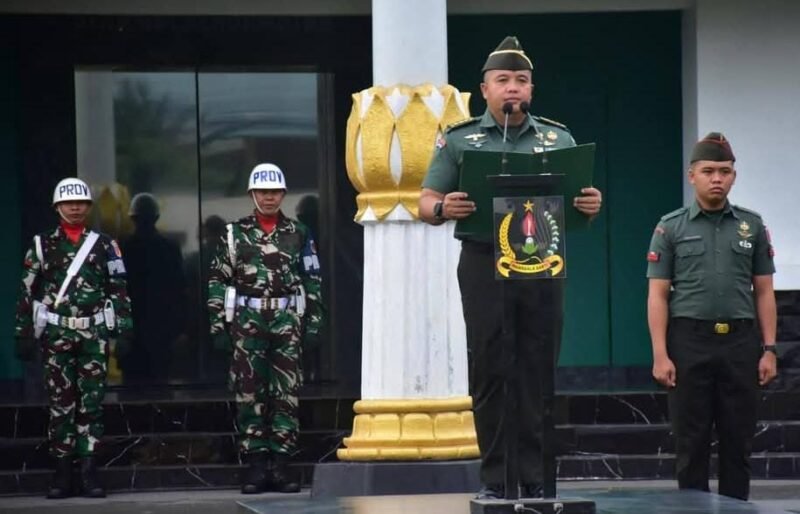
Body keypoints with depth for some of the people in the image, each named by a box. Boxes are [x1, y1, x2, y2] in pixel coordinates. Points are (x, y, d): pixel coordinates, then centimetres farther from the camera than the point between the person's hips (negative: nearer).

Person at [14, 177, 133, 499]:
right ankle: (62, 474, 5)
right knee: (60, 405, 1)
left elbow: (119, 291, 7)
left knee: (92, 403, -1)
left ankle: (89, 471, 2)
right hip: (56, 335, 0)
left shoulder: (104, 246, 8)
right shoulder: (42, 246, 5)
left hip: (95, 334, 0)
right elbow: (27, 293, 5)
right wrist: (24, 334, 0)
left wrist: (124, 328, -1)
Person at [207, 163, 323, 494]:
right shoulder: (235, 234, 6)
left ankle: (280, 465, 3)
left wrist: (313, 321, 2)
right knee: (249, 395, -2)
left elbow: (313, 281, 9)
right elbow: (217, 280, 4)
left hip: (288, 321, 1)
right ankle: (256, 465, 2)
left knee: (286, 395, -1)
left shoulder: (299, 235, 9)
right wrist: (217, 322, -3)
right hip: (248, 321, -1)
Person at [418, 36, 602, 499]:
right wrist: (443, 208, -20)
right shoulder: (460, 141, 7)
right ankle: (494, 479, 4)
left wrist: (591, 206, -13)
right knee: (489, 375, -1)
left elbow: (579, 204, 11)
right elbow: (427, 204, 4)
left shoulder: (559, 140, 11)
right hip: (485, 266, -1)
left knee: (538, 375, 2)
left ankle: (536, 479, 6)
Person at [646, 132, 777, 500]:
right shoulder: (671, 228, 3)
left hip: (740, 342, 2)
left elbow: (764, 292, 10)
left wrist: (769, 349, 1)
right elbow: (658, 295, 0)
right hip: (690, 342, -2)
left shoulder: (752, 226, 9)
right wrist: (660, 355, -8)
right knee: (691, 443, 2)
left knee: (738, 442, 5)